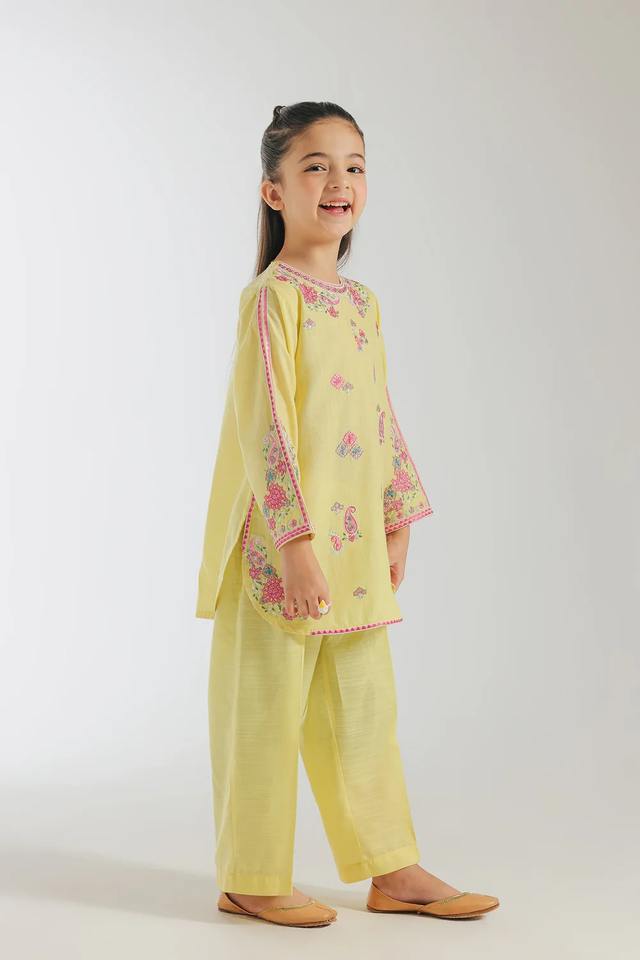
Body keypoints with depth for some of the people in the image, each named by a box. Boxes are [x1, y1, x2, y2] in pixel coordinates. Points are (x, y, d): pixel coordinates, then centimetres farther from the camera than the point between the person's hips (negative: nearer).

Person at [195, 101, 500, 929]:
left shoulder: (362, 302, 13)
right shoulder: (271, 296, -11)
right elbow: (265, 423, -17)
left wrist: (398, 520, 15)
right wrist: (295, 540, -21)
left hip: (355, 545, 8)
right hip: (282, 547, -8)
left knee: (365, 707, 14)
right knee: (269, 711, 3)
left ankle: (392, 869, 24)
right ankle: (250, 880, 17)